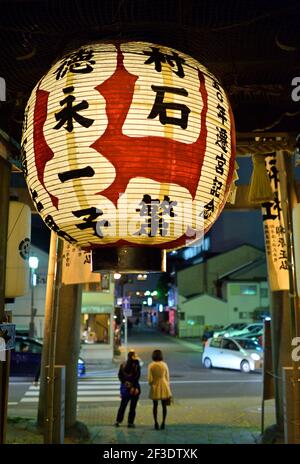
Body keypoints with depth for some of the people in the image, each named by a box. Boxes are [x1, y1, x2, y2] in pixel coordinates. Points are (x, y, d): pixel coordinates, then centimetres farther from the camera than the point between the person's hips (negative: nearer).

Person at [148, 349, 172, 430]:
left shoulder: (151, 366, -9)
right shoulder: (164, 364, -5)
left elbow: (150, 379, -7)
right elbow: (167, 377, 0)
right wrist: (168, 386, 12)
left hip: (155, 387, -1)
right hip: (164, 387, 1)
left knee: (155, 406, 12)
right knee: (164, 406, 10)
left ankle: (156, 423, 11)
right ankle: (163, 423, 10)